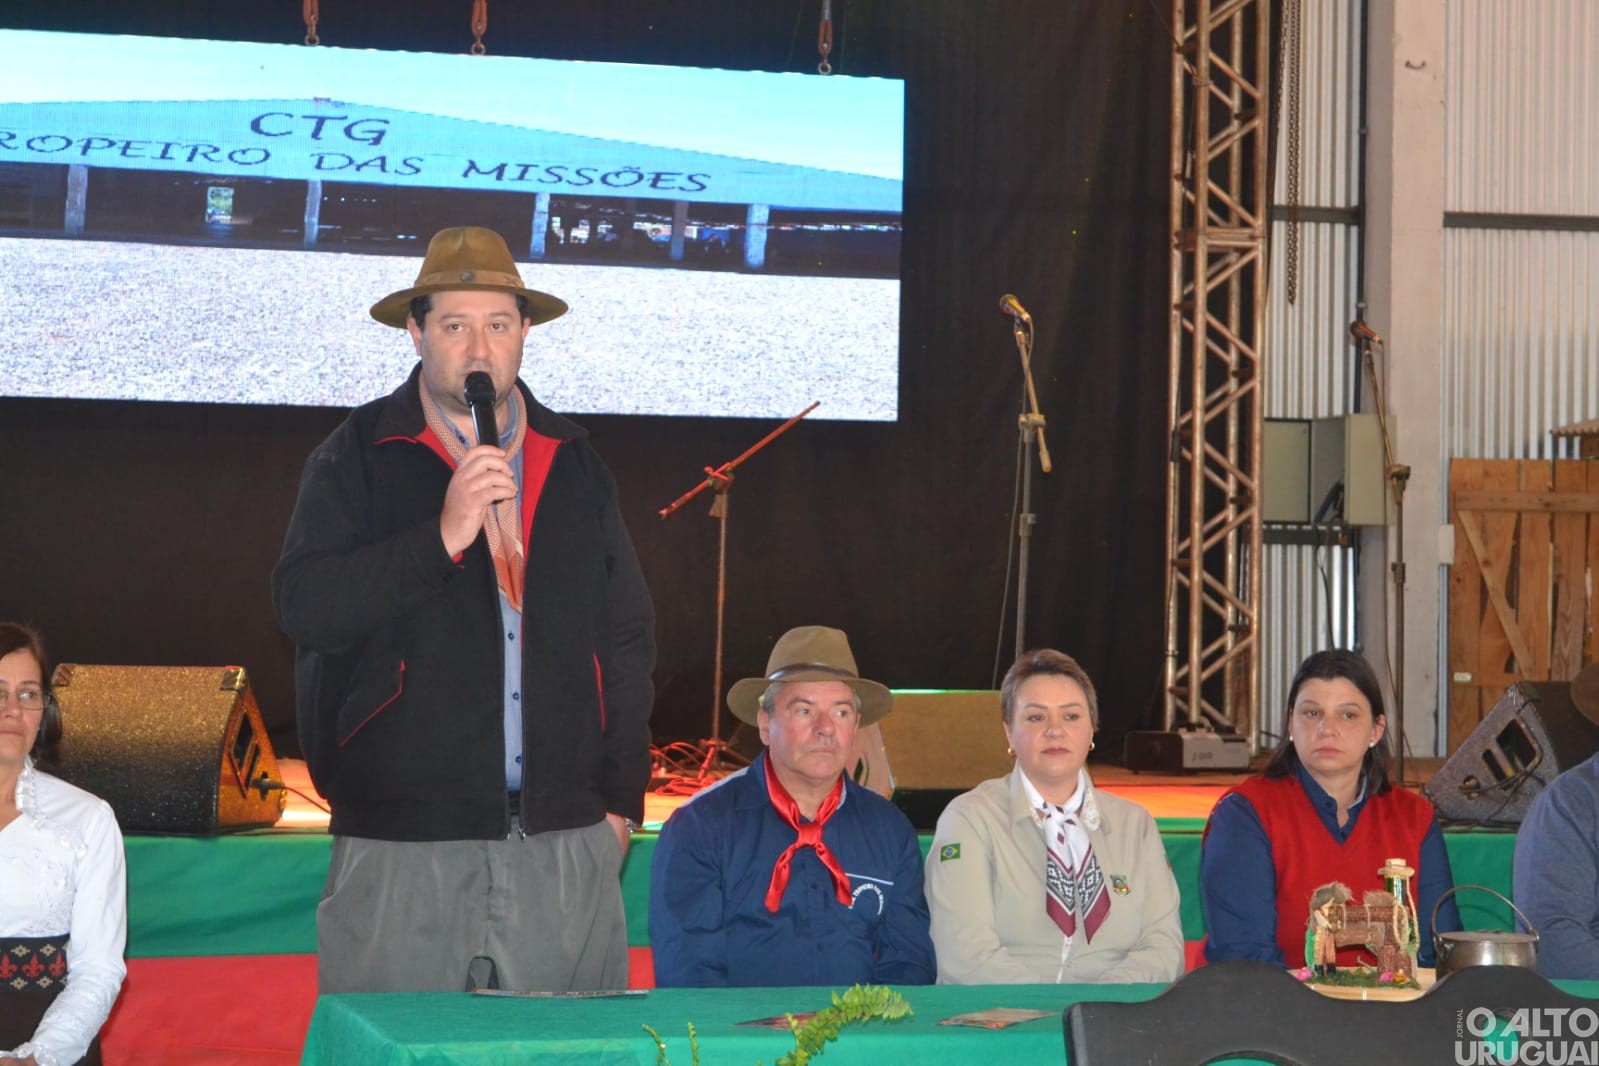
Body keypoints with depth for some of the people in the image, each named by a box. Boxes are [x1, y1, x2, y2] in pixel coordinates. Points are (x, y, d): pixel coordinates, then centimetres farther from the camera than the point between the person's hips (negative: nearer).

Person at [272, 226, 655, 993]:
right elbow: (303, 606, -9)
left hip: (563, 845, 3)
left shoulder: (573, 463, 14)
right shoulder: (360, 456, 4)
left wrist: (621, 800, 11)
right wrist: (443, 537, -18)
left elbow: (627, 636, 17)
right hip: (402, 849, -3)